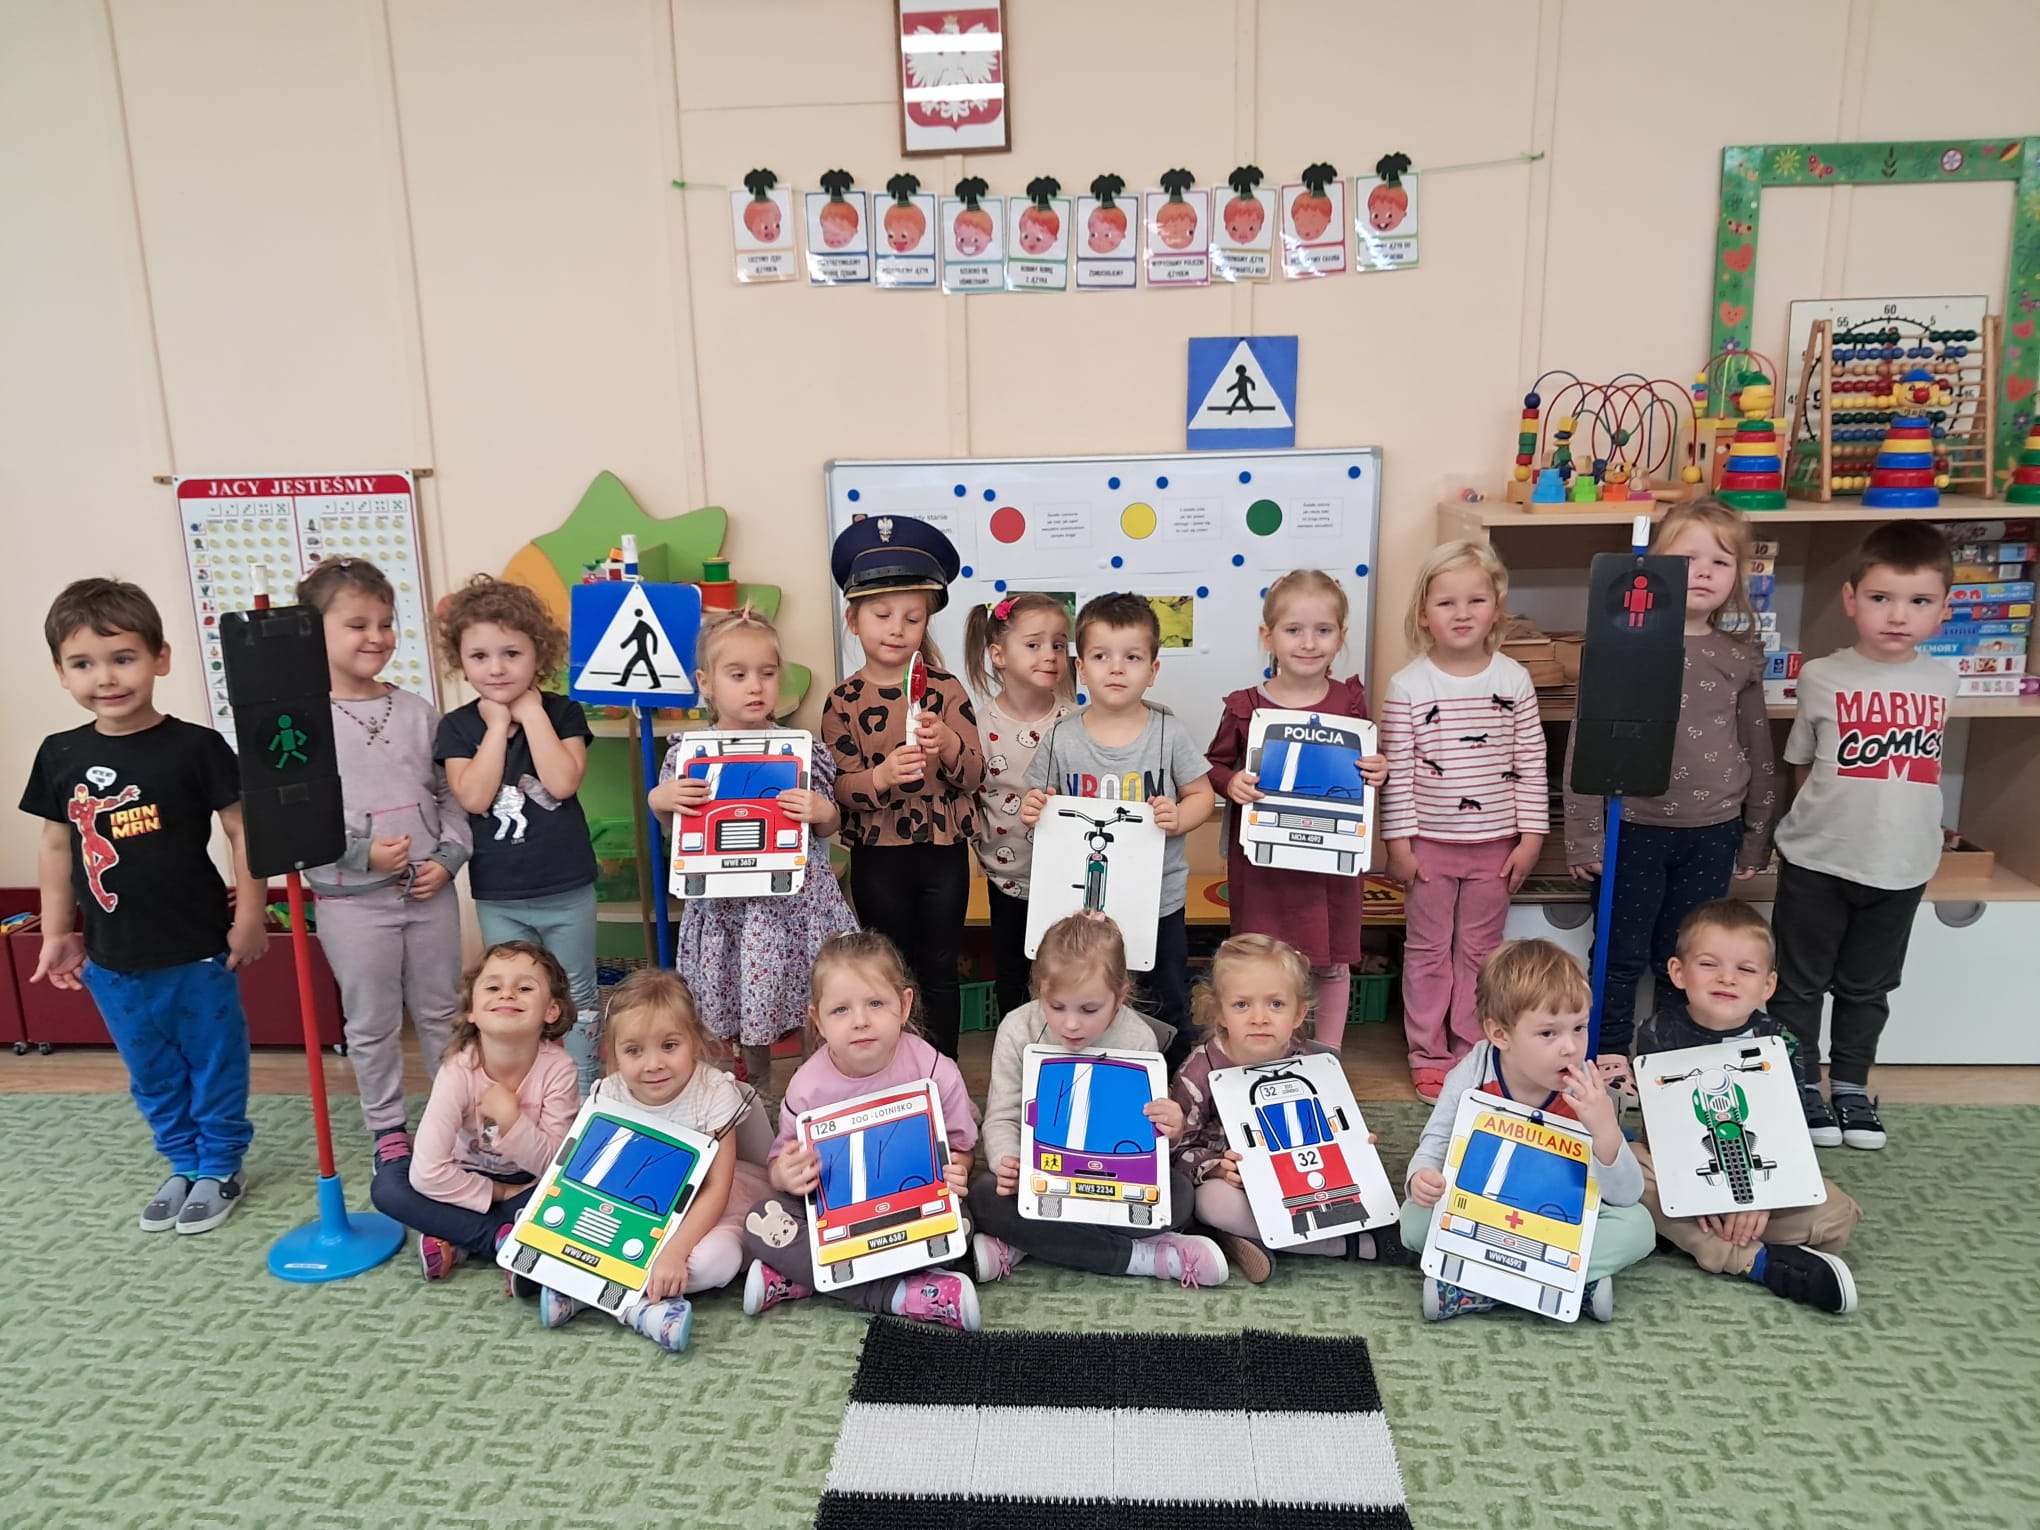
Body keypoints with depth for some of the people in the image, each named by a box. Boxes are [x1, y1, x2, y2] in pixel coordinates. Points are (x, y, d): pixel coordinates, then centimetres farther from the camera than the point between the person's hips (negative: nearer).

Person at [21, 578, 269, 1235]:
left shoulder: (195, 747, -13)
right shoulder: (60, 756, 0)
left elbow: (244, 832, -10)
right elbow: (57, 847, 10)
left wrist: (248, 917, -9)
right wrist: (57, 933, 12)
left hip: (198, 951, -4)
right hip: (113, 959, 4)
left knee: (214, 1064, 11)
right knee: (152, 1075, 19)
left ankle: (221, 1167, 29)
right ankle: (183, 1164, 37)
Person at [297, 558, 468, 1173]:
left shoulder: (417, 712, 2)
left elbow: (451, 794, 6)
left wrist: (448, 857, -7)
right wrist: (363, 852, -18)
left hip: (429, 889, 3)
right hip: (351, 898, -3)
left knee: (440, 1011, 16)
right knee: (372, 1023, 11)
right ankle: (387, 1129, 27)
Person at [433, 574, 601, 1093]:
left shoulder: (562, 713, -4)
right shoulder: (457, 727, -1)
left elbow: (563, 782, -20)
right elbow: (474, 797, -16)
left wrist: (531, 713, -16)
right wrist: (498, 725, -14)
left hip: (568, 890, -1)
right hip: (497, 897, 1)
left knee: (576, 1000, 12)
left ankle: (582, 1097, 25)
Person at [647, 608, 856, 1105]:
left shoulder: (801, 749, -3)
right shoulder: (688, 754, -2)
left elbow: (829, 827, 7)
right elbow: (675, 828, 10)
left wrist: (823, 813, -16)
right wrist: (659, 800, -10)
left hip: (795, 901, 0)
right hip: (726, 905, 1)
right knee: (744, 1017, 13)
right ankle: (757, 1098, 36)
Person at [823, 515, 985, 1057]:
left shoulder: (947, 689, -3)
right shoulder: (843, 701, -4)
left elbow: (974, 775, -7)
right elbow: (840, 790, -8)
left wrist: (948, 746, -27)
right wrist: (880, 777, -29)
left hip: (944, 852, 1)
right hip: (878, 856, 0)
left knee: (939, 971, 13)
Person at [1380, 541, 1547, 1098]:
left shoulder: (1514, 680, -2)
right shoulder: (1408, 686, -8)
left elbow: (1530, 764, 0)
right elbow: (1397, 771, -7)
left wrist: (1531, 836, -2)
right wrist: (1398, 842, -8)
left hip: (1495, 843, 2)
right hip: (1429, 842, -1)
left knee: (1480, 950, 13)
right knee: (1429, 951, 9)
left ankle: (1473, 1052, 26)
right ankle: (1429, 1055, 22)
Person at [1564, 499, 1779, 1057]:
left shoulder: (1742, 655, 4)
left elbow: (1758, 750, 11)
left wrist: (1756, 840, 13)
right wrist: (1583, 836, -8)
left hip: (1712, 833, 3)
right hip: (1634, 828, -3)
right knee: (1622, 958, 7)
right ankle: (1609, 1063, 22)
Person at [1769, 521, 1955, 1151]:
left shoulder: (1942, 682, 1)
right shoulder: (1822, 677, -7)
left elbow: (1919, 765, 13)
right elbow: (1802, 764, 4)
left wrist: (1890, 808, 7)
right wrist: (1838, 807, -2)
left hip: (1901, 865, 3)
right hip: (1817, 861, -2)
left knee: (1867, 988, 16)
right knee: (1800, 983, 8)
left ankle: (1850, 1086, 31)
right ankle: (1800, 1087, 23)